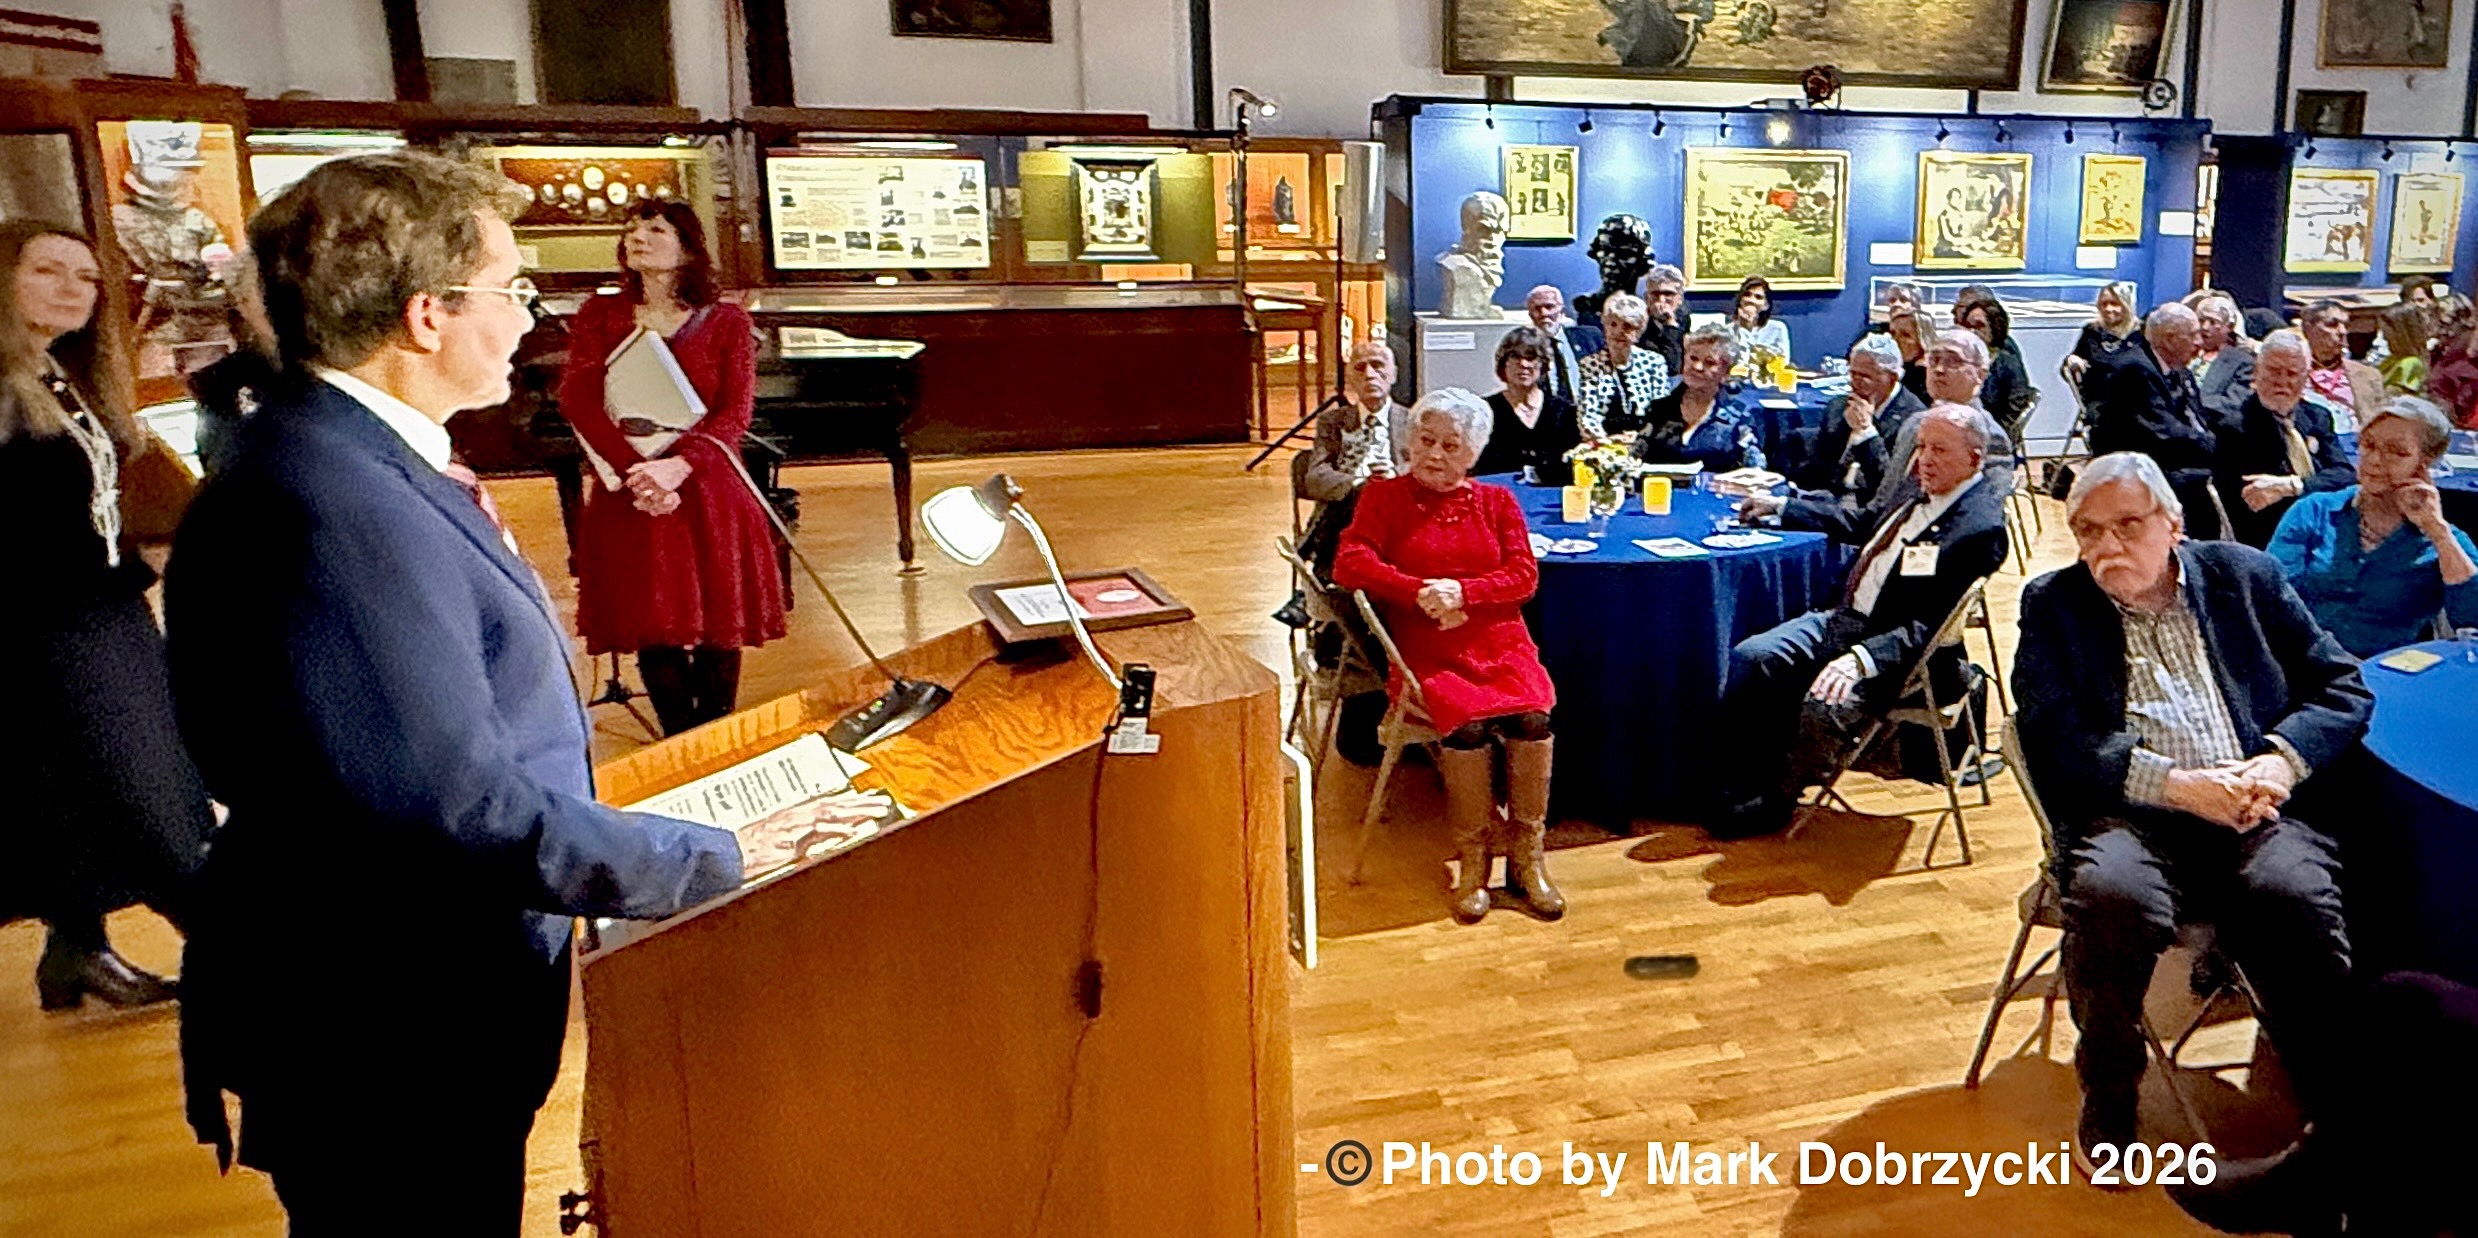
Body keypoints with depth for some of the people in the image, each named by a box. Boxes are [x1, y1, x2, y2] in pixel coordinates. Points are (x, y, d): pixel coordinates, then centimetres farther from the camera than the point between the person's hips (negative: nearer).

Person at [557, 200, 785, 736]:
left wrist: (677, 466, -24)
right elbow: (577, 400, -5)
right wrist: (634, 471, -20)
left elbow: (735, 413, -7)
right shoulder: (600, 316, 8)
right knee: (653, 631, 3)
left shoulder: (727, 322, 4)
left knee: (718, 630, 2)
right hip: (627, 495, 1)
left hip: (707, 490, -1)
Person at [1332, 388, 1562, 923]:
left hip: (1500, 642, 2)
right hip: (1428, 652, -2)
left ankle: (1527, 857, -11)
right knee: (1468, 723, -30)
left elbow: (1524, 576, 5)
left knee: (1531, 718, -26)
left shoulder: (1497, 502, 17)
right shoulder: (1385, 496, 11)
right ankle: (1472, 860, -13)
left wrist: (1462, 590, -12)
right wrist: (1420, 593, -14)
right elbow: (1349, 564, -4)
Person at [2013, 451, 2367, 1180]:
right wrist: (2179, 785, -14)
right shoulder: (2052, 605, 11)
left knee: (2297, 894, -31)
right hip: (2129, 816, -1)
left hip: (2254, 812, 2)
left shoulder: (2246, 576, 17)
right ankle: (2107, 1103, -9)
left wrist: (2280, 764, -7)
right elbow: (2055, 742, -2)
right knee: (2112, 895, -33)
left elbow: (2344, 688, 13)